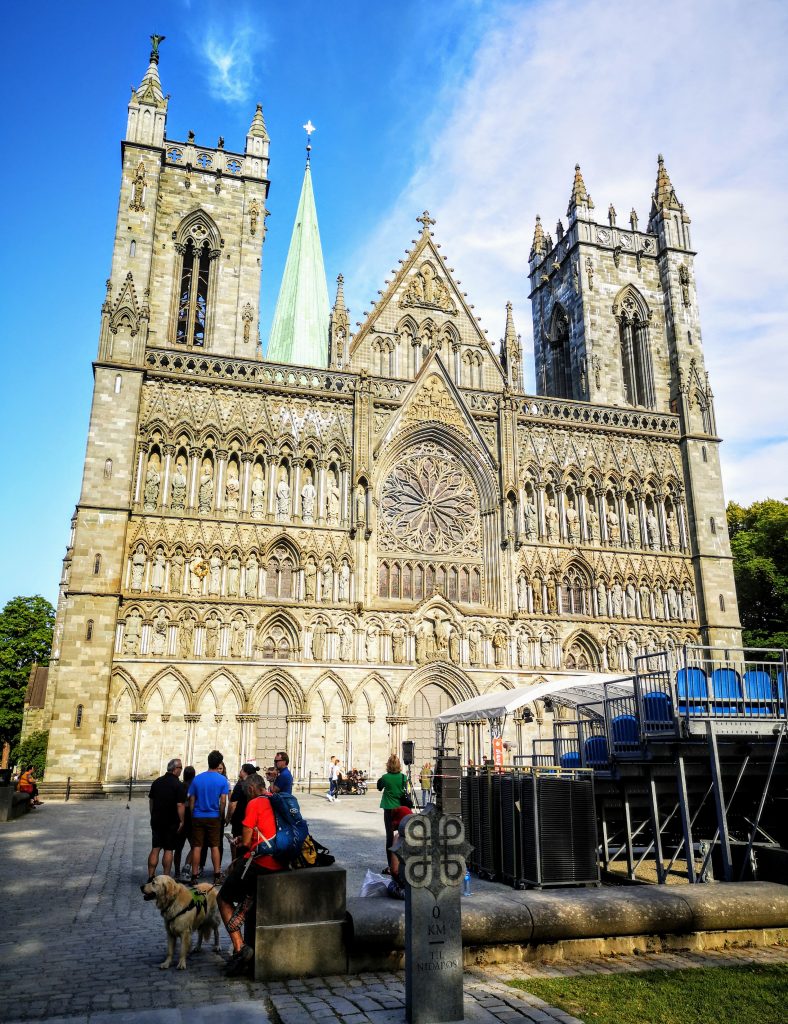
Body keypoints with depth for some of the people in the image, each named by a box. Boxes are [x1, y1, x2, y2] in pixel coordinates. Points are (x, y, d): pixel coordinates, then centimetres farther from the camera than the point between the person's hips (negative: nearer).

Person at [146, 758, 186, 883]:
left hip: (156, 821, 5)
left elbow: (151, 800, 13)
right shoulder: (178, 785, -14)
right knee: (168, 850, 3)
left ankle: (150, 877, 9)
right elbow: (180, 805, -17)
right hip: (171, 822, -5)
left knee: (155, 849, 9)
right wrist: (181, 821, -8)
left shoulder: (157, 782, 5)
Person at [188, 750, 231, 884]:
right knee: (215, 846, 7)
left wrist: (192, 815, 13)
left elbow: (191, 800, 3)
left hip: (198, 817, 1)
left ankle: (194, 875, 8)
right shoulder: (222, 780, -6)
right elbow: (223, 801, -8)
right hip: (214, 817, -1)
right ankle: (217, 875, 7)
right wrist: (220, 816, 7)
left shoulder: (197, 778, 1)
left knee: (197, 847, 6)